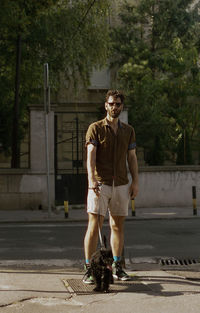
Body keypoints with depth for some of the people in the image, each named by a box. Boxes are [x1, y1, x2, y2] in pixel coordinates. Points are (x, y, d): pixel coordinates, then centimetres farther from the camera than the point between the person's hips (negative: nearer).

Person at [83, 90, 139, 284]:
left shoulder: (128, 131, 13)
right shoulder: (95, 128, 0)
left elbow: (132, 158, 14)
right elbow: (90, 155, -11)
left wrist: (135, 182, 4)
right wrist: (91, 179, -24)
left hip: (121, 184, 4)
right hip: (100, 184, -4)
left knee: (118, 225, 9)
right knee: (94, 226, -7)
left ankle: (117, 267, 19)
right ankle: (89, 269, -3)